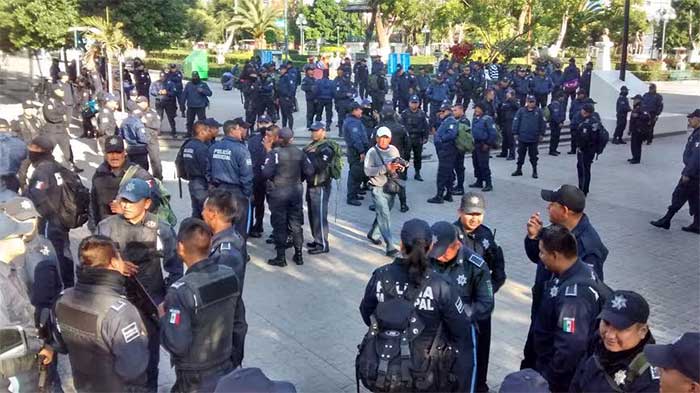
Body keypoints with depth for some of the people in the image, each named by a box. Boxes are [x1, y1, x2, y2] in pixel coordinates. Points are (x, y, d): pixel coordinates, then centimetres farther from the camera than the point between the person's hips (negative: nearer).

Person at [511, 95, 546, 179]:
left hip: (534, 138, 0)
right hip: (522, 137, 0)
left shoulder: (538, 111, -1)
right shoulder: (521, 111, -3)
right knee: (521, 154, 11)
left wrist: (541, 134, 2)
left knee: (533, 155, 8)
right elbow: (516, 122, -3)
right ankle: (519, 170, 22)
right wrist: (515, 133, -5)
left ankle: (535, 171, 17)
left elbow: (542, 123, 3)